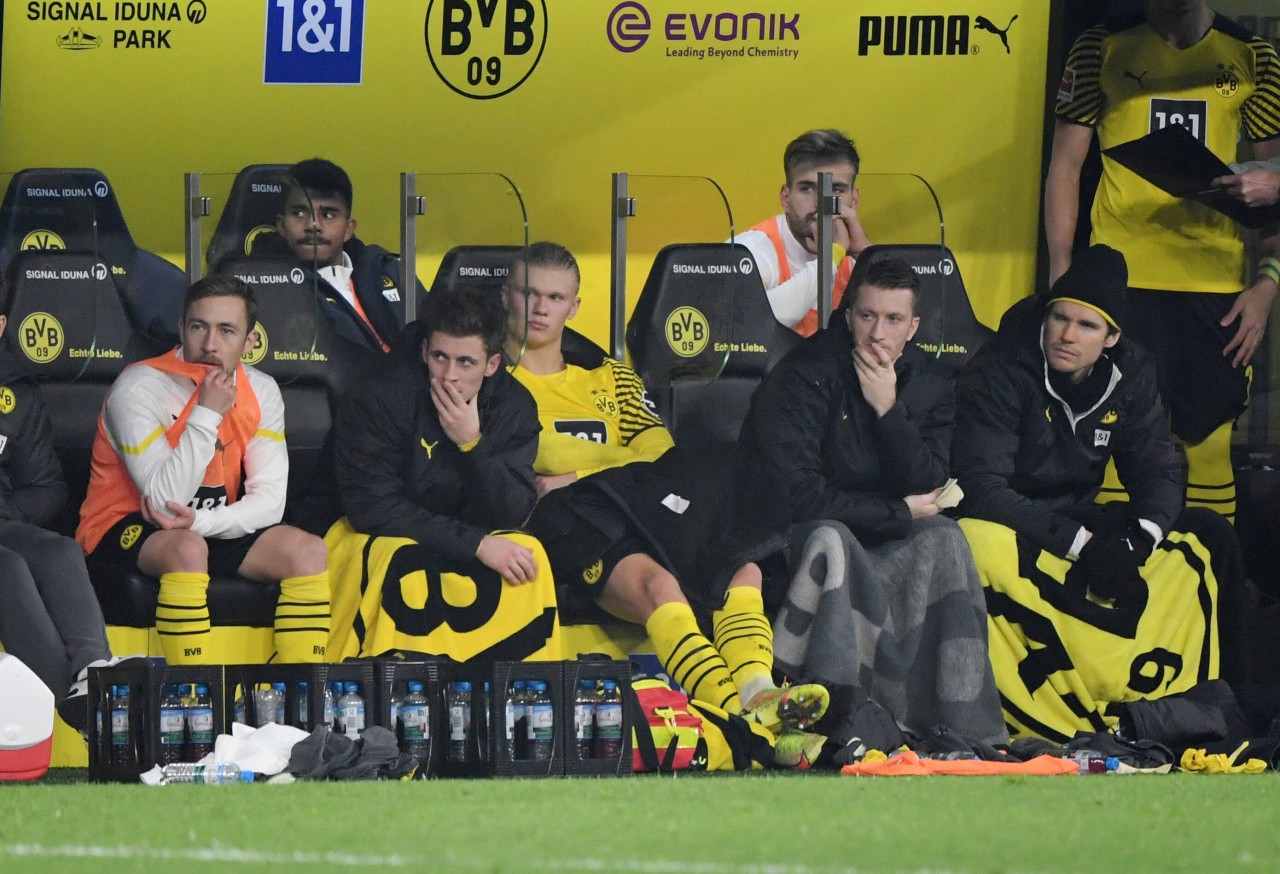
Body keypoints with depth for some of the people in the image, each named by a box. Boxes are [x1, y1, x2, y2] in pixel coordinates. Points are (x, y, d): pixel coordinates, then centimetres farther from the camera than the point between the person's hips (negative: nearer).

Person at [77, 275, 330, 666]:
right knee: (187, 547, -38)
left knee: (308, 551, -16)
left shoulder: (261, 392, -1)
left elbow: (269, 500, -7)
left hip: (217, 528, 6)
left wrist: (201, 522, -25)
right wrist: (208, 414, -29)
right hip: (126, 528, -6)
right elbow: (165, 500, -26)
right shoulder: (140, 388, -20)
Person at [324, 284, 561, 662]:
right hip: (378, 541, -4)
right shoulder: (379, 398, -19)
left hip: (464, 543, 4)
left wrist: (472, 443, -29)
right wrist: (476, 543, -27)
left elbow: (511, 516, -12)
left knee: (528, 556, -22)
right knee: (401, 561, -34)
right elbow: (372, 506, -22)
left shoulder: (514, 407, -7)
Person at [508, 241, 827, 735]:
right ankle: (737, 714, -52)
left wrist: (575, 477, -3)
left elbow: (661, 459, 16)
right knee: (656, 582, -35)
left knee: (742, 570, -21)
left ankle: (757, 695, -43)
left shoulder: (610, 378, 30)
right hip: (568, 526, -6)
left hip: (639, 515, 6)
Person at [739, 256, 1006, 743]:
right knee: (831, 540, -35)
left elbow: (927, 489, -9)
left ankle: (967, 731, -25)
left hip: (884, 549, 5)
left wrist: (888, 408, -20)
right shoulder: (805, 375, -14)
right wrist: (899, 512, -14)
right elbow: (794, 497, -21)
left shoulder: (929, 383, 3)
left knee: (942, 539, -22)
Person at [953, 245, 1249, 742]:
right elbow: (981, 489, -24)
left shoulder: (1130, 374, 1)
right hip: (1011, 532, -6)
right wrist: (1080, 543, -29)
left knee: (1209, 536, -10)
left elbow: (1158, 472, 2)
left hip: (1083, 525, 6)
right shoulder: (997, 374, -17)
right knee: (977, 544, -41)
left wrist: (1140, 536, -21)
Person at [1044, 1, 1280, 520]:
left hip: (1217, 286, 1)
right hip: (1123, 280, -1)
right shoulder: (1103, 48, 4)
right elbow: (1065, 166, 6)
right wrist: (1061, 276, -2)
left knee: (1209, 443, 0)